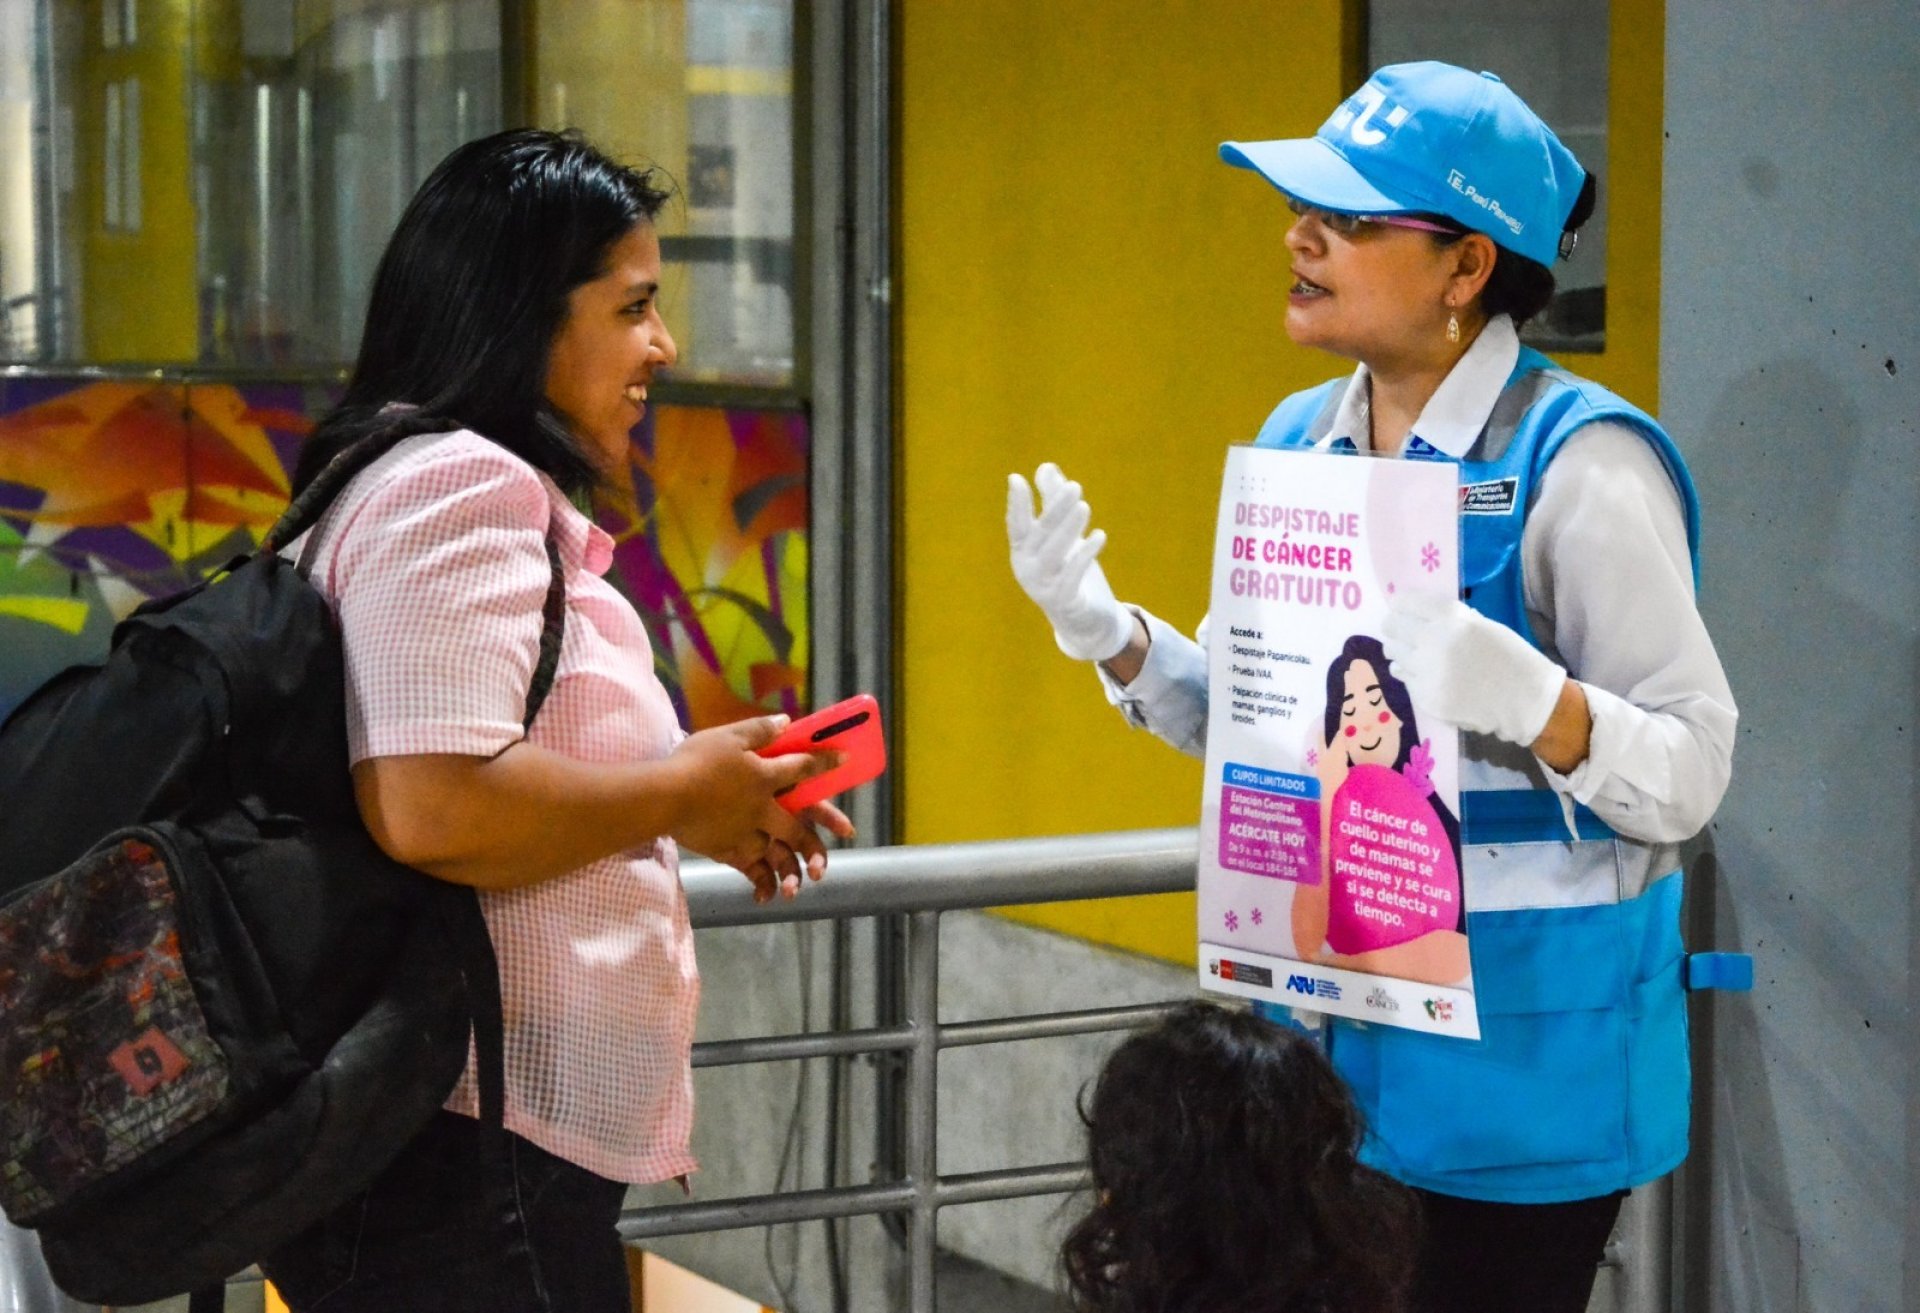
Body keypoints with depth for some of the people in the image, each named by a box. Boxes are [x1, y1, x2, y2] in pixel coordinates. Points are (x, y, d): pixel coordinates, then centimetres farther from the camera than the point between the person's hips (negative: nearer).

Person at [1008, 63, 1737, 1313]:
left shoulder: (1576, 463, -15)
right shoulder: (1299, 443, 5)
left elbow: (1693, 773, -17)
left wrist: (1521, 695, -35)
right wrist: (1107, 633, -2)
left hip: (1524, 1044, -6)